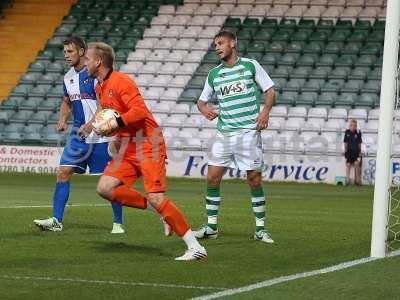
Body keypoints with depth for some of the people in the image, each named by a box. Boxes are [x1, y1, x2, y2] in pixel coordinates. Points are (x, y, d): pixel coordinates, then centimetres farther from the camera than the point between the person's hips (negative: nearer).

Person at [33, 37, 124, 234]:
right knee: (63, 172, -4)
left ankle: (118, 223, 11)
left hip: (100, 136, -6)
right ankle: (56, 221, -1)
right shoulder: (68, 77, 11)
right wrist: (62, 120, 6)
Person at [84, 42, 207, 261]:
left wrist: (114, 123, -20)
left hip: (147, 142, -9)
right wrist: (102, 126, 6)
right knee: (105, 188, -6)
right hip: (127, 147, 9)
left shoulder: (120, 82, -13)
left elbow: (139, 111, -23)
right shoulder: (99, 88, 16)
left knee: (155, 197, -18)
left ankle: (195, 247, -14)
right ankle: (160, 212, 3)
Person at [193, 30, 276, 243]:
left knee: (254, 178, -3)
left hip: (249, 131, -4)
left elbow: (269, 90, 3)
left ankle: (260, 229, 6)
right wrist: (204, 109, -4)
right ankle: (211, 226, 7)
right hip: (224, 133, 4)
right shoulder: (214, 74, 12)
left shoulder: (250, 65, 2)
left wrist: (265, 110, -14)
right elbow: (202, 100, 19)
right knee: (212, 177, -3)